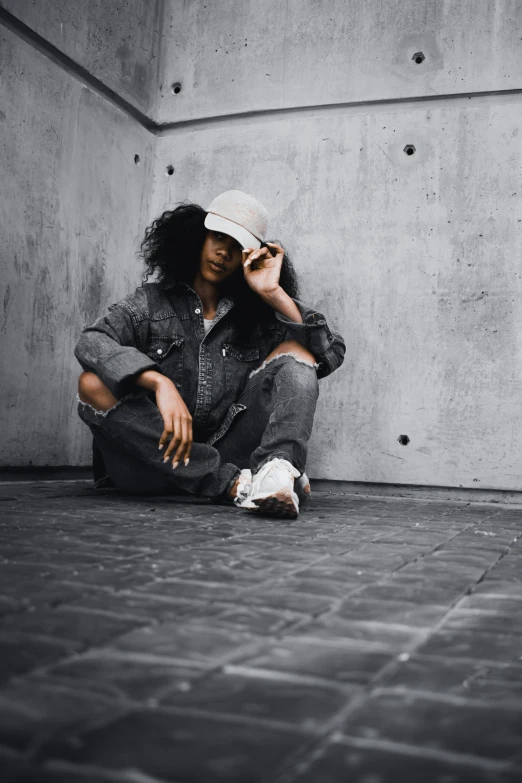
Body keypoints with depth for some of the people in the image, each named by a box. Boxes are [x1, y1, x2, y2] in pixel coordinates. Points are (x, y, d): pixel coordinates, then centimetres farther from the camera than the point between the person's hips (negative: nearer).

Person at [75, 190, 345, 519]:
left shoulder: (257, 314, 11)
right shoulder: (153, 302, 8)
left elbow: (332, 353, -1)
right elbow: (90, 343, -11)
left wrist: (274, 294, -8)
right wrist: (160, 383, -27)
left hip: (232, 450, 1)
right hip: (163, 455, 0)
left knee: (295, 348, -10)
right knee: (94, 384, -23)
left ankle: (276, 470, -42)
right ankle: (236, 484, -31)